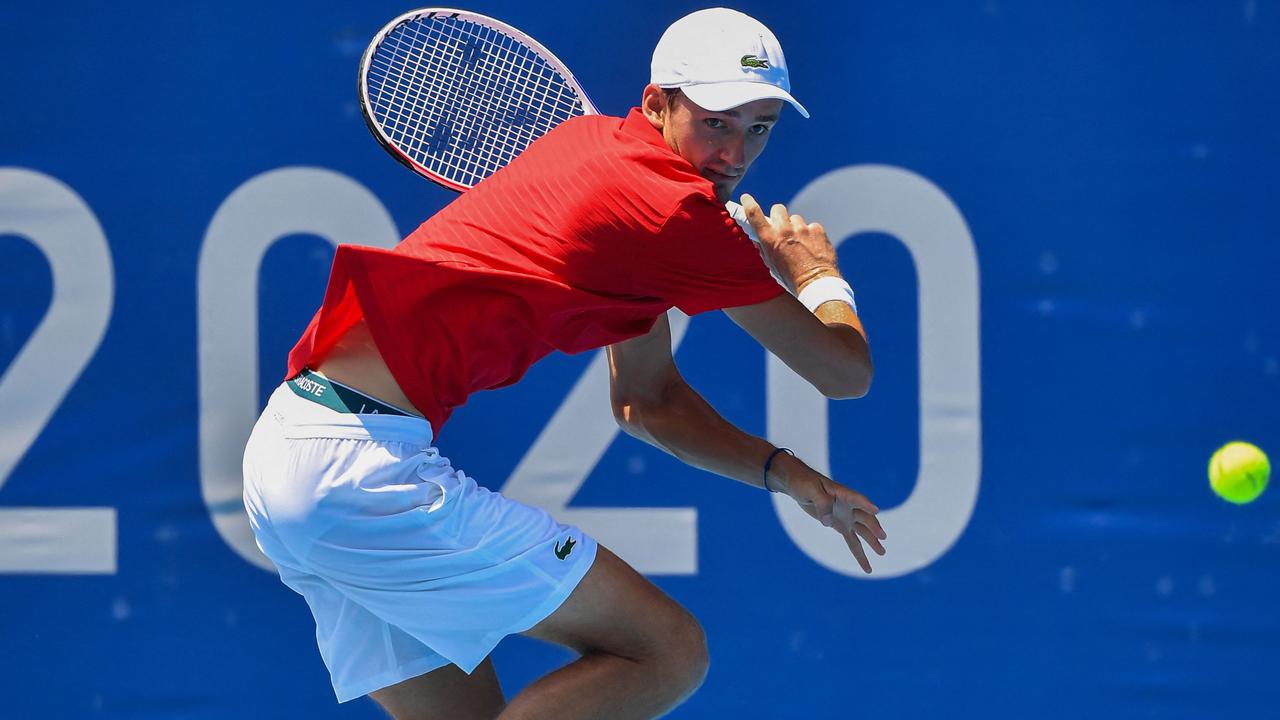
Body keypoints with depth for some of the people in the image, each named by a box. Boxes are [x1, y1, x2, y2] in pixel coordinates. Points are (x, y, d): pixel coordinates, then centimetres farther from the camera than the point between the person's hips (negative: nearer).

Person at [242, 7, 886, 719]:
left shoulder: (600, 144, 19)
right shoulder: (681, 215, -10)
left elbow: (648, 400, 27)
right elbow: (847, 372, 3)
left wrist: (786, 473, 16)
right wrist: (820, 276, 23)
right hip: (368, 467, -10)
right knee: (668, 654, -7)